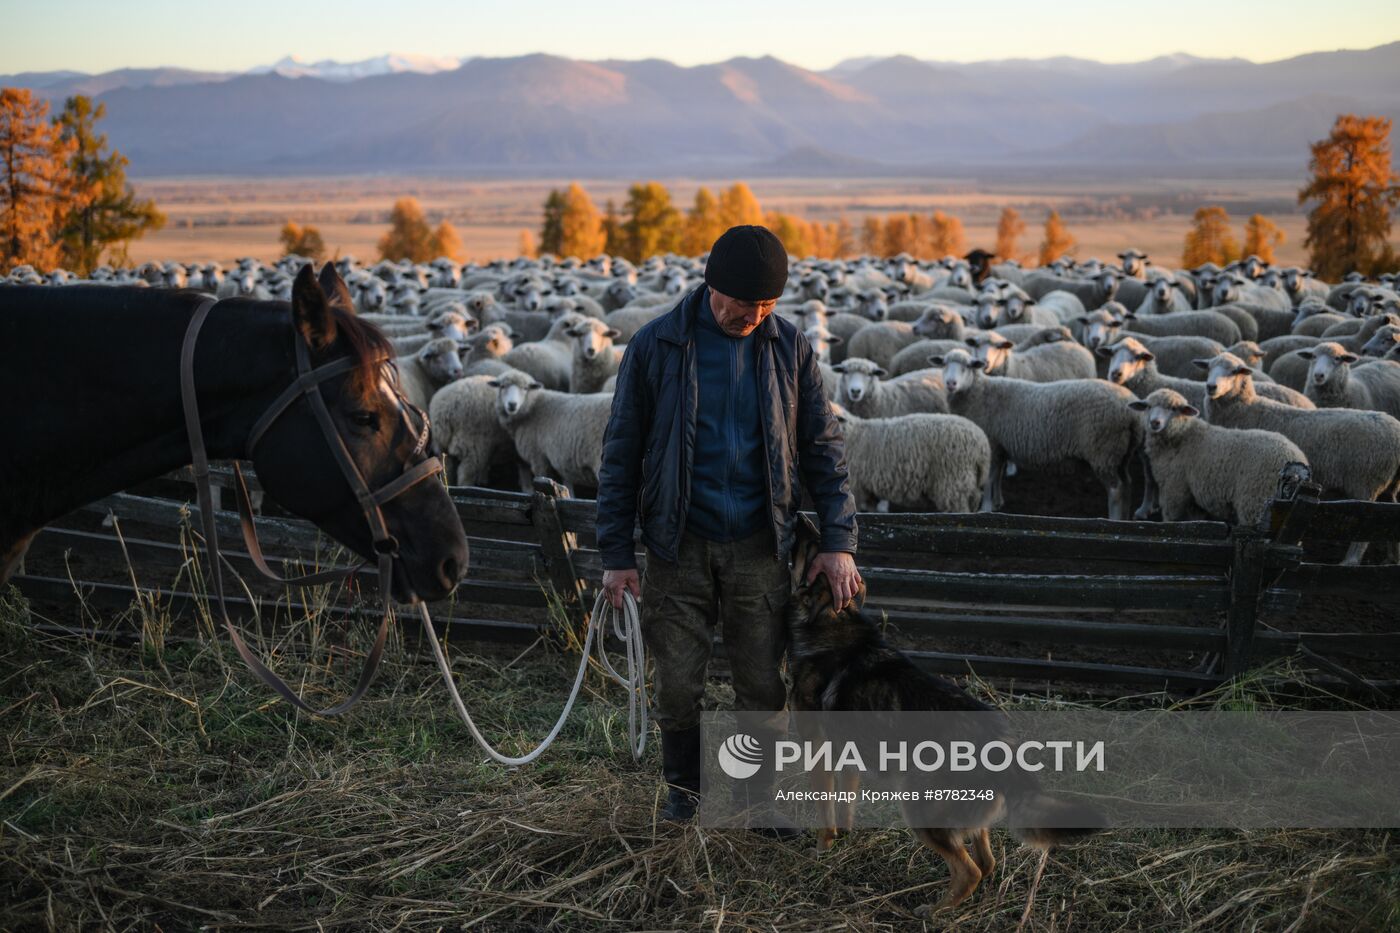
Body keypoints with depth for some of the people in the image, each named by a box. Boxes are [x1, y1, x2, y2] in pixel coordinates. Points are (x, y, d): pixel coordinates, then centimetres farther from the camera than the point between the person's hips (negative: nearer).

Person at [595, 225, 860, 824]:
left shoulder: (789, 347, -1)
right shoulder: (656, 346, -6)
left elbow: (822, 448, 4)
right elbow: (621, 454, -2)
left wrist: (839, 542, -4)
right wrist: (616, 555, -4)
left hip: (759, 546, 1)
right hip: (680, 545, -1)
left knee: (764, 685, 4)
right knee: (678, 685, 4)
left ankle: (763, 792, 24)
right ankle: (683, 788, 28)